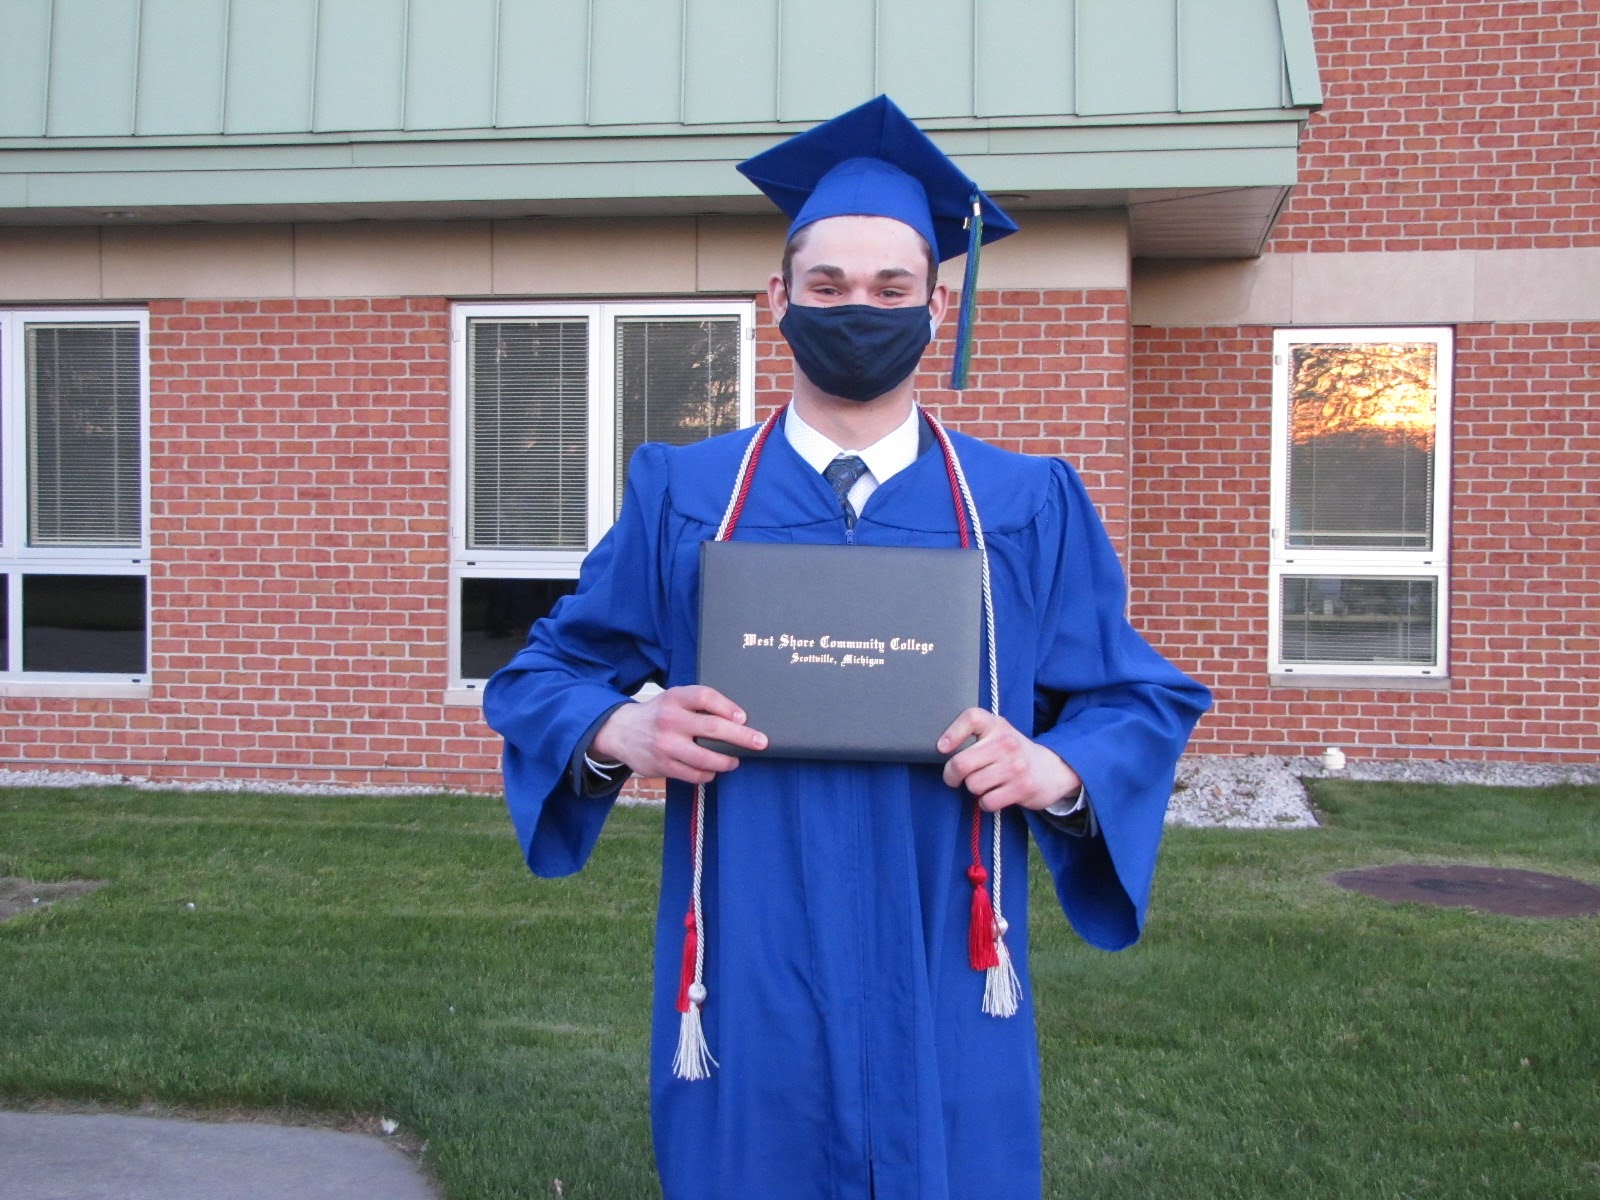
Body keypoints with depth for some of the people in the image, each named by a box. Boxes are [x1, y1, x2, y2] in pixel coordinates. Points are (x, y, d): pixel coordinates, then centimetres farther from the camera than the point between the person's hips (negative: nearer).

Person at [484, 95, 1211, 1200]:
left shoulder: (1030, 510, 4)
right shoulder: (680, 496, 5)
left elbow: (1142, 697, 6)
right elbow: (545, 677, 8)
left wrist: (1059, 769, -15)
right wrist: (616, 728, -14)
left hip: (945, 1000, 1)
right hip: (748, 1003, 0)